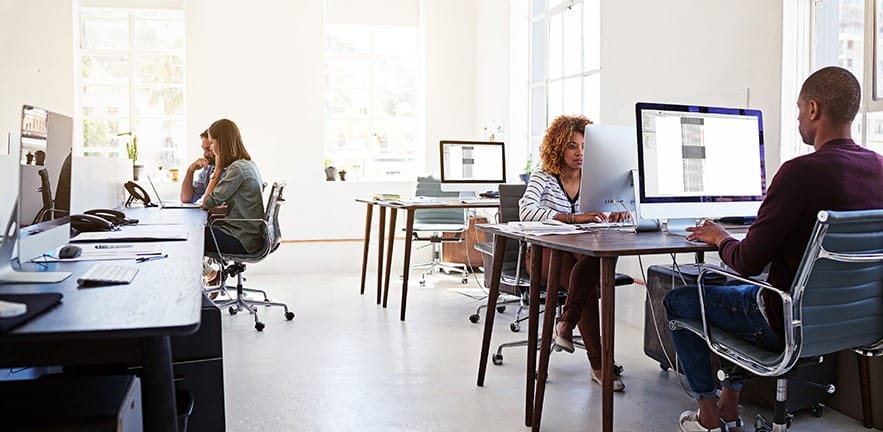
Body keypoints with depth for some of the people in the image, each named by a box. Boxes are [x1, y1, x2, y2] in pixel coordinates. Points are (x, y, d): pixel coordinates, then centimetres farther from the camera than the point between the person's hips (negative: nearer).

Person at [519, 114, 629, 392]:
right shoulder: (543, 178, -7)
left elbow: (614, 209, 5)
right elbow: (526, 212, -25)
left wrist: (618, 213, -22)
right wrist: (573, 218, -37)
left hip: (578, 252, 4)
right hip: (545, 253, -4)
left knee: (598, 257, -33)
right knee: (585, 285, -31)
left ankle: (566, 324, -20)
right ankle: (598, 365, -26)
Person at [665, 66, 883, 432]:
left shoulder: (801, 172, -26)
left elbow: (747, 262, -23)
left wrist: (720, 238, -2)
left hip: (789, 324, -8)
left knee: (676, 301, 12)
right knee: (738, 290, 33)